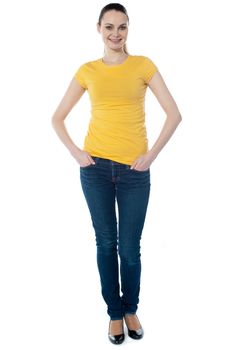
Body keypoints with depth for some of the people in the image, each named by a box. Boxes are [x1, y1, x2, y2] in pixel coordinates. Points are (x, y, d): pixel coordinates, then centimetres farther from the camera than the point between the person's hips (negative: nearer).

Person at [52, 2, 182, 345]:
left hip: (134, 170, -1)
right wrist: (76, 152, -1)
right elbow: (57, 118, 10)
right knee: (106, 243, 9)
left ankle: (131, 309, 31)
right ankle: (114, 312, 28)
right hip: (95, 166, 1)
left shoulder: (143, 65, 1)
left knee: (129, 247, 5)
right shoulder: (87, 71, 5)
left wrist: (151, 155, -6)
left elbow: (174, 114, -3)